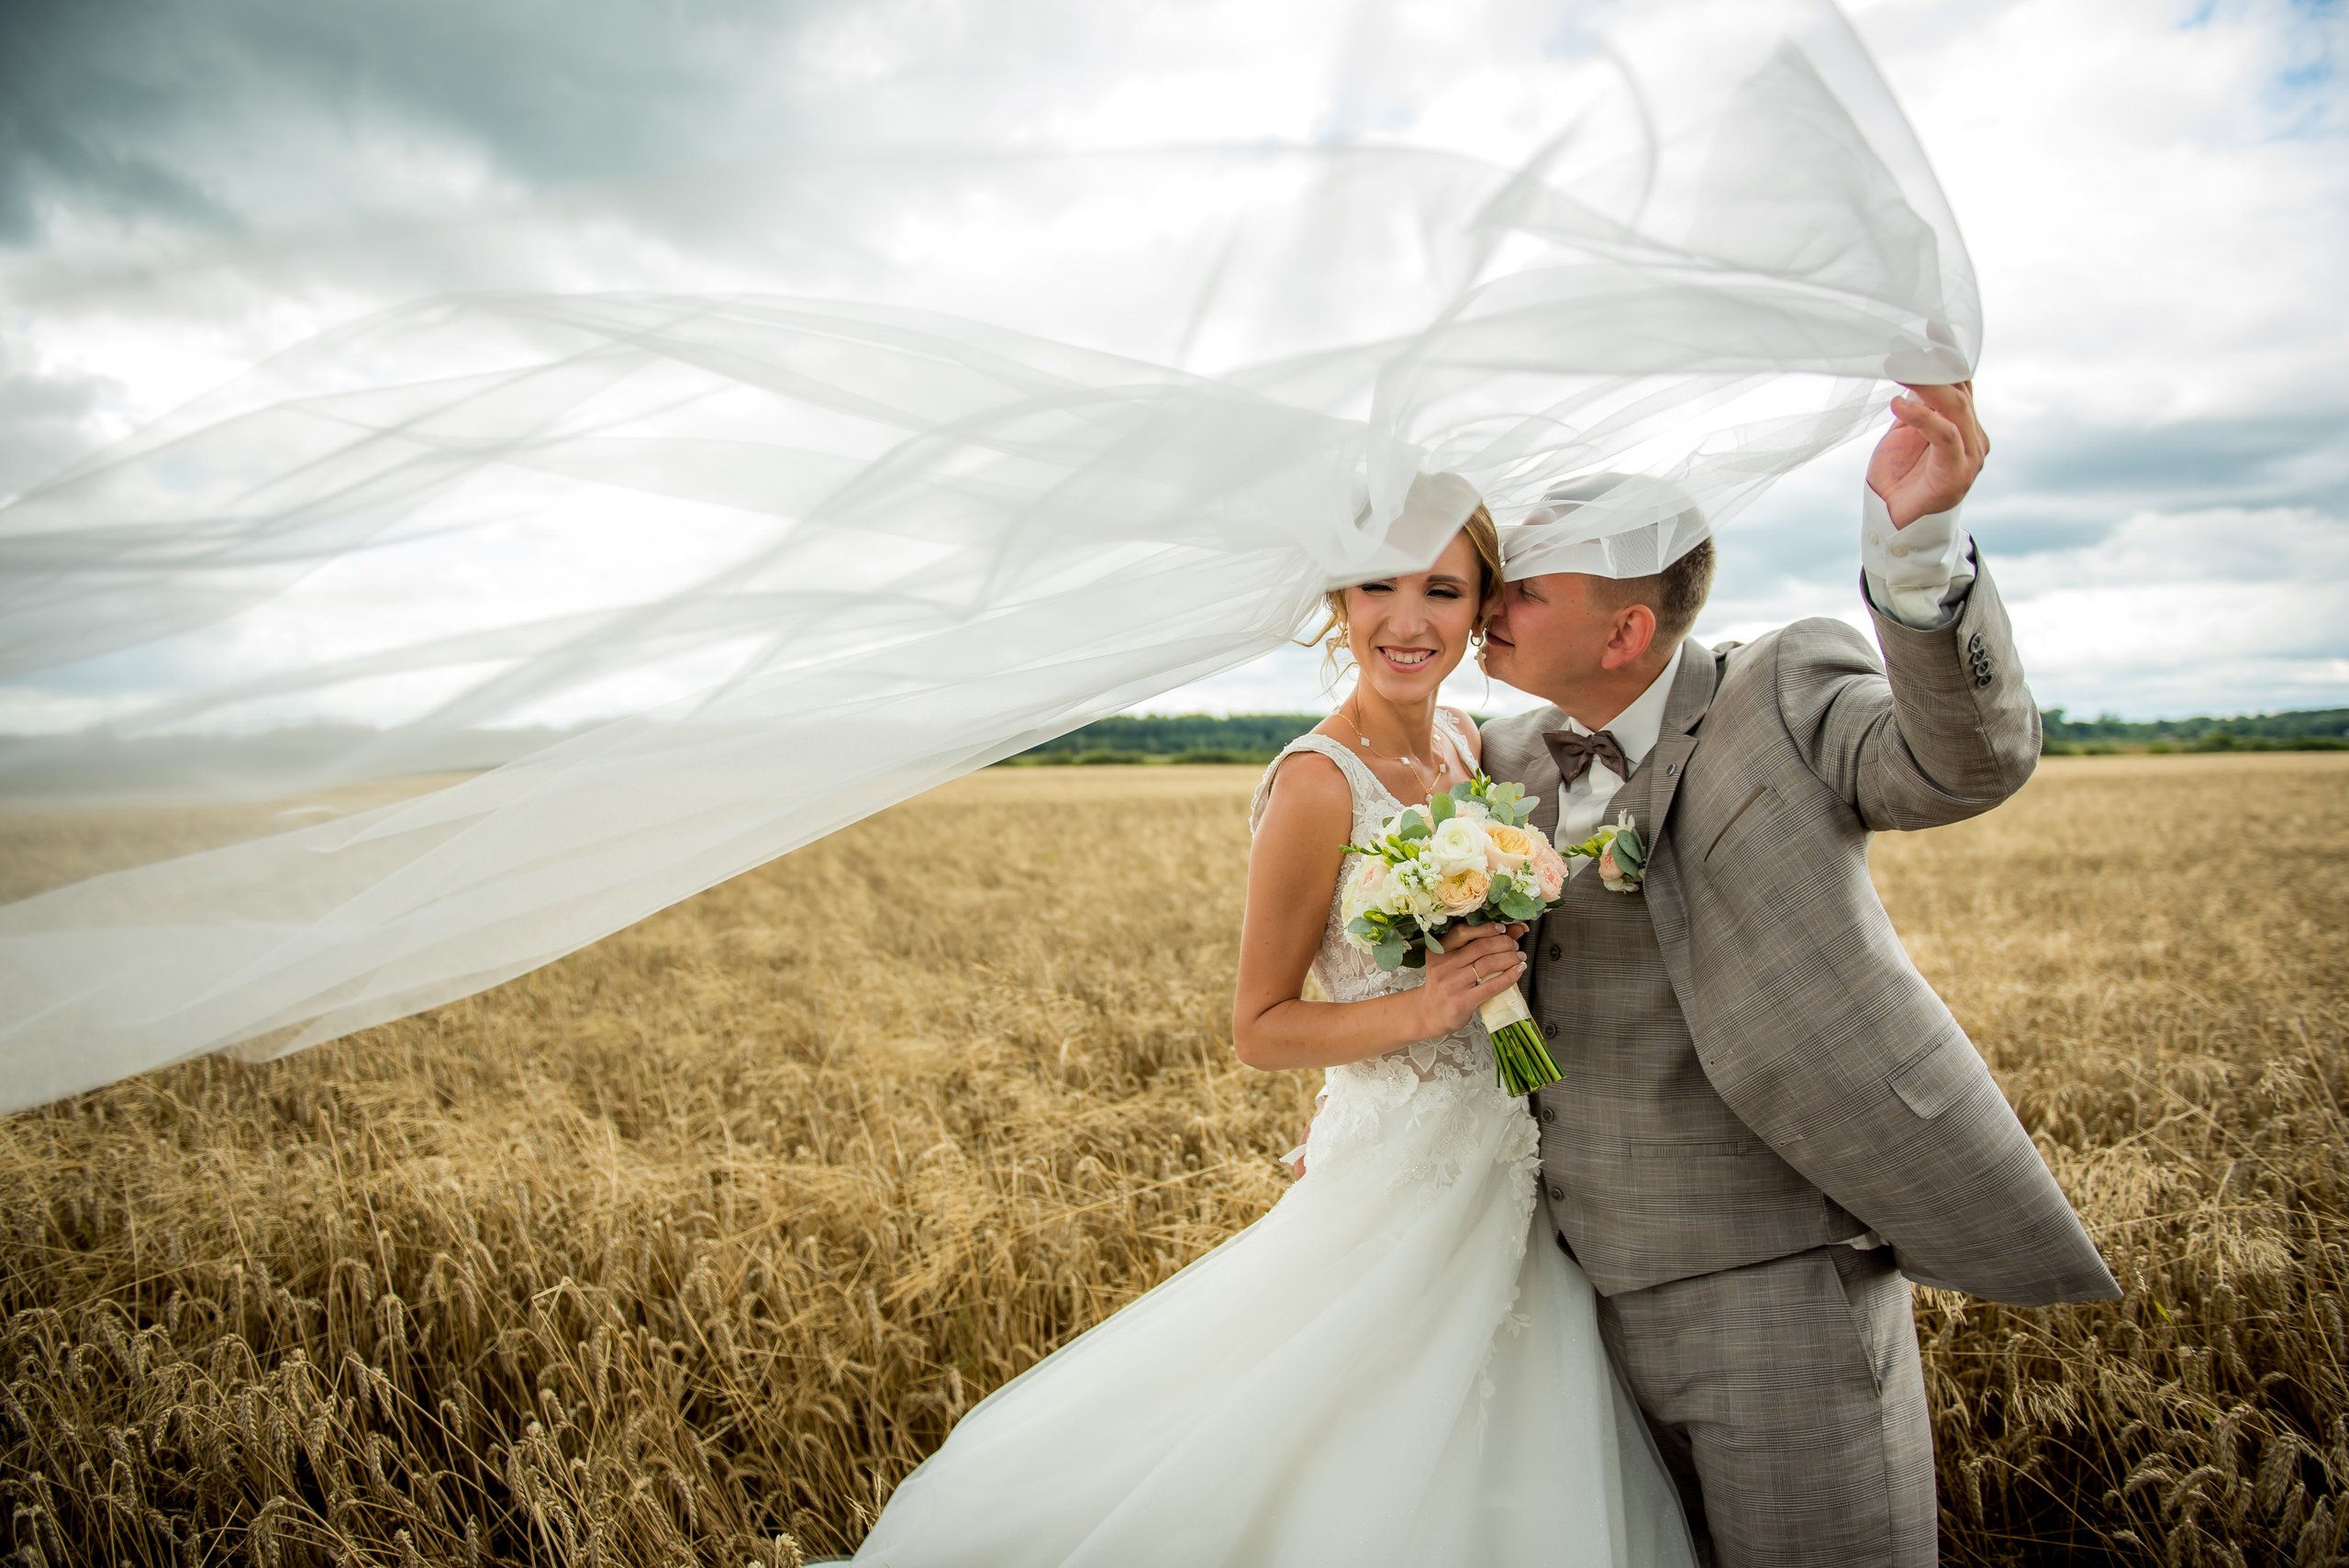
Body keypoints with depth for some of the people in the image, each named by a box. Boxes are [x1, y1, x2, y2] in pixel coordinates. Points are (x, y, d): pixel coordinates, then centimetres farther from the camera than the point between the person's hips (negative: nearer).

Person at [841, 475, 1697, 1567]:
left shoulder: (1463, 745, 4)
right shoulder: (1319, 783, -19)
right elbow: (1260, 1029, -13)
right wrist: (1420, 1010, -26)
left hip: (1514, 1176, 7)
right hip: (1405, 1178, -7)